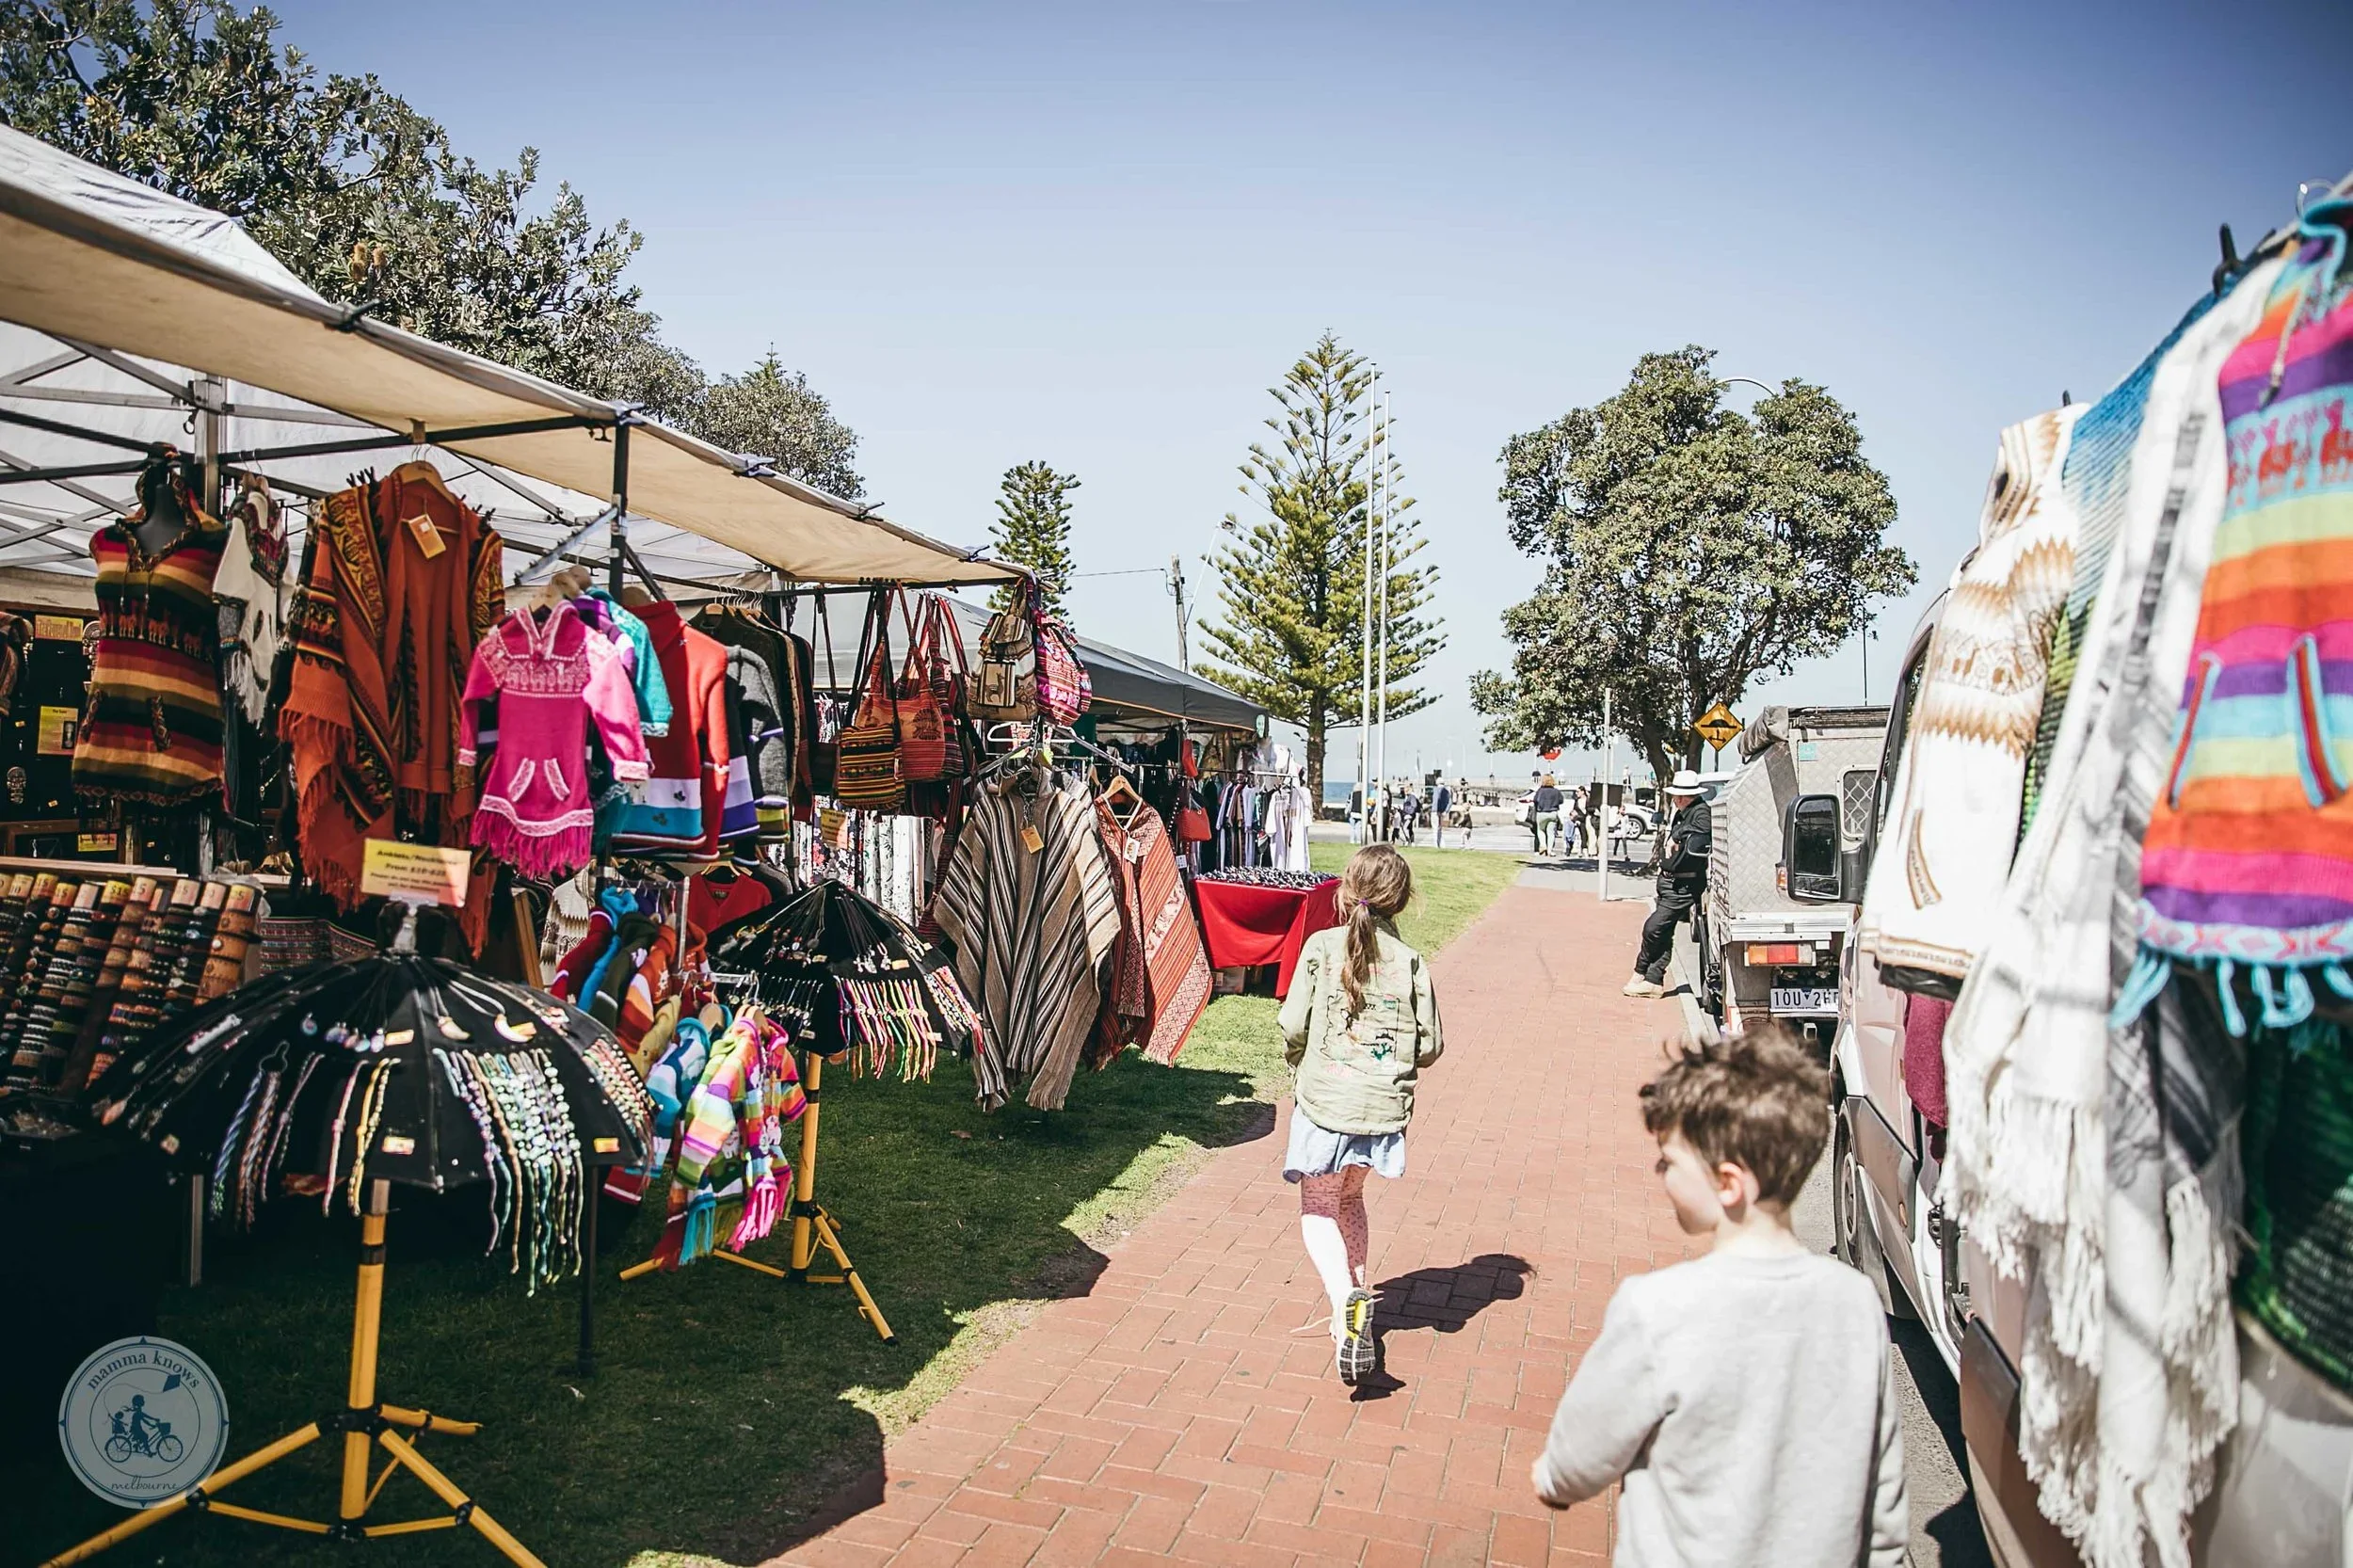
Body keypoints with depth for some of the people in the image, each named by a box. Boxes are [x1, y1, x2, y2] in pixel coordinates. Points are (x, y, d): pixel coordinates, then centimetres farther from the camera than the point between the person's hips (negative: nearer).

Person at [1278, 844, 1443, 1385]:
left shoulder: (1321, 946, -8)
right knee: (1349, 1198, 26)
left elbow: (1293, 1025, -11)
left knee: (1318, 1209, 9)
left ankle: (1345, 1300, -15)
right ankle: (1356, 1294, 27)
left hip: (1326, 1099, -3)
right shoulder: (1411, 963, -3)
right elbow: (1429, 1046, -1)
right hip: (1385, 1105, 3)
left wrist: (1299, 1059, 11)